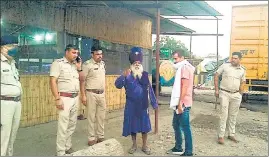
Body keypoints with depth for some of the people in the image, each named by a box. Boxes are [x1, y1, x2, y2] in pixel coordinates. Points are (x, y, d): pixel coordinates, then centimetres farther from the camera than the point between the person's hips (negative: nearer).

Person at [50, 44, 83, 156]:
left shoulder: (75, 64, 13)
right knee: (63, 126, -5)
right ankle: (60, 152, 7)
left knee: (72, 124, 14)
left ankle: (68, 147, 28)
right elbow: (53, 81, -14)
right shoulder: (58, 63, -7)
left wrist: (79, 68, 5)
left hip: (75, 98, 7)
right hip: (65, 98, -7)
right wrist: (57, 99, -19)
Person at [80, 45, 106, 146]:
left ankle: (101, 137, 24)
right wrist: (83, 95, -15)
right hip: (91, 94, -6)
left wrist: (104, 91, 15)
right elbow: (82, 81, -11)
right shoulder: (87, 64, -11)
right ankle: (91, 138, 14)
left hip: (102, 93, 6)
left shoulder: (102, 64, 10)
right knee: (91, 117, 3)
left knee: (101, 117, 12)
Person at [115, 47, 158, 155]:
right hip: (131, 105, -1)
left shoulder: (145, 74, 1)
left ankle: (144, 146, 26)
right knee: (132, 124, 9)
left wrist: (154, 103, 4)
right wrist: (123, 75, -37)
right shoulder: (127, 75, -5)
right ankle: (134, 145, 29)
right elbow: (118, 85, -19)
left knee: (144, 124, 8)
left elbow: (150, 89, 4)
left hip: (143, 105, 1)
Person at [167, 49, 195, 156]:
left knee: (185, 128, -1)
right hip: (179, 103, 10)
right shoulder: (181, 68, 17)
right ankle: (178, 148, 31)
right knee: (176, 125, 18)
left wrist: (180, 103, -22)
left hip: (183, 104, -10)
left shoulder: (185, 67, -13)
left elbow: (185, 86, -21)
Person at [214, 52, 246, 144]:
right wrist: (216, 89, -3)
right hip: (224, 93, -3)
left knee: (233, 116, 12)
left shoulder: (242, 70, 5)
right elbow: (216, 76, 1)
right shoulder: (225, 66, -4)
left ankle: (231, 135, 26)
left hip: (236, 95, 4)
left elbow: (242, 82, 16)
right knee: (224, 115, -4)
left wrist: (240, 93, 7)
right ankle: (221, 136, 4)